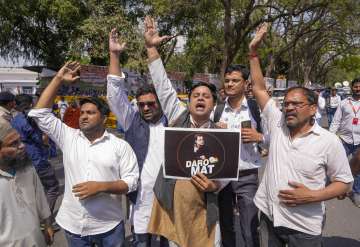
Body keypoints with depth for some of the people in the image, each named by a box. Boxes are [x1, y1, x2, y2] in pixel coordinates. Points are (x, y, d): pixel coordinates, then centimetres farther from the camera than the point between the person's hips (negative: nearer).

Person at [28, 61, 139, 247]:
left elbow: (131, 181, -9)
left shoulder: (120, 146, -6)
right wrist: (58, 79, -7)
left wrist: (101, 186, -22)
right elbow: (39, 113, -3)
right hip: (73, 225, 3)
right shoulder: (68, 138, 1)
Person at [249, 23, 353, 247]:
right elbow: (259, 88, -1)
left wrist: (312, 196, -19)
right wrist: (254, 52, -4)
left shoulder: (329, 141, -11)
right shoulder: (277, 123, -3)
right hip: (269, 216, 4)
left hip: (304, 227, -3)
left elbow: (344, 183, -3)